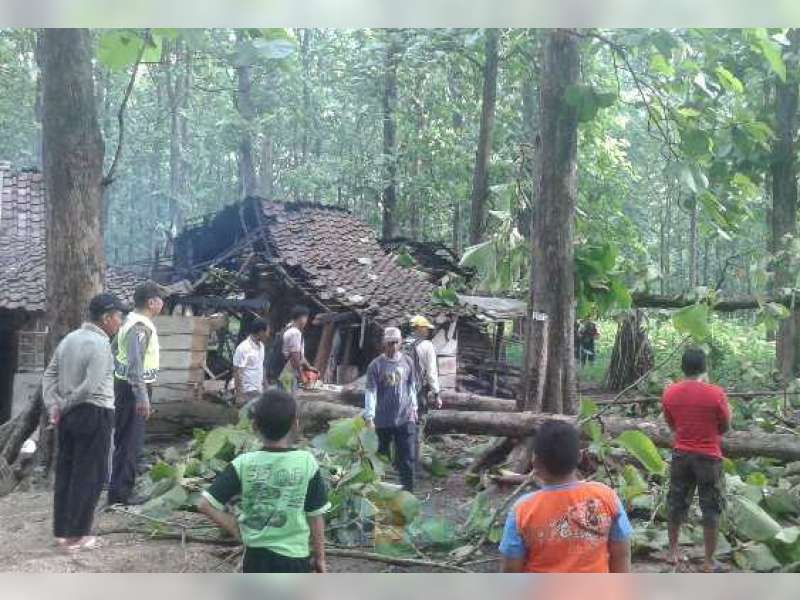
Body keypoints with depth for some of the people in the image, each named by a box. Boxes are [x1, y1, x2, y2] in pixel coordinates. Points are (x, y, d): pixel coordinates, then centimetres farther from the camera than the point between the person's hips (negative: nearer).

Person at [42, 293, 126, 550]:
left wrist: (53, 405, 1)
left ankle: (61, 530, 21)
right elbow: (91, 386, -23)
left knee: (65, 471, 13)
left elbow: (49, 375, 9)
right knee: (89, 476, 1)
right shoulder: (100, 344, -16)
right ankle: (76, 534, 6)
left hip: (70, 414, 8)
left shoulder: (69, 339, 10)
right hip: (94, 414, -8)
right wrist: (64, 405, -9)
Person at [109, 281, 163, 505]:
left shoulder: (133, 320, 13)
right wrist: (142, 397, -29)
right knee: (131, 441, -5)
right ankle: (120, 492, 0)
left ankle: (120, 488, 28)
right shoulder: (141, 326, -19)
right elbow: (135, 363, -27)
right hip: (134, 387, -11)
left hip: (125, 384, 11)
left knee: (125, 439, 17)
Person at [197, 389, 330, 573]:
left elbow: (206, 505, -12)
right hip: (294, 557, -2)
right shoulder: (306, 462, -14)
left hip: (256, 557, 2)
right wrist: (320, 557, 6)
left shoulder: (243, 464, -11)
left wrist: (238, 530, -1)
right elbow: (315, 516, -7)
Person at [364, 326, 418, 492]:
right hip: (383, 420, -2)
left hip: (405, 418, 2)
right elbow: (370, 392, -11)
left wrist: (413, 407, 16)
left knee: (408, 457, -2)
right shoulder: (376, 365, -9)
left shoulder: (407, 362, 2)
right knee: (381, 457, 12)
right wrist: (369, 417, -16)